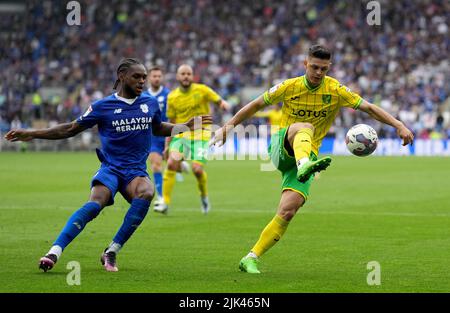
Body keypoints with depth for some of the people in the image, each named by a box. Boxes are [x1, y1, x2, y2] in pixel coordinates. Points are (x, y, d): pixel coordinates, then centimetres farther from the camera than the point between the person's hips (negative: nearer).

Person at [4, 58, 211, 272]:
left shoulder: (150, 103, 12)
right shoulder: (103, 106, 2)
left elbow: (157, 128, 32)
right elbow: (71, 129, 10)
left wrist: (187, 126, 23)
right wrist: (33, 134, 4)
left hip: (136, 171, 2)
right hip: (110, 168, -2)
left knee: (146, 193, -34)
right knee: (95, 203, -34)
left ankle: (111, 252, -26)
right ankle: (55, 251, -40)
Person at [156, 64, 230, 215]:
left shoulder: (202, 90, -4)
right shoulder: (172, 97, 3)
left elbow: (219, 101, 2)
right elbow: (171, 123, 10)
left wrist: (223, 104, -23)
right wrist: (167, 145, 7)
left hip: (200, 135, -2)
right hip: (181, 135, 2)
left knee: (197, 169, -15)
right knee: (171, 164, -18)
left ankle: (204, 196, 16)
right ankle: (165, 202, -12)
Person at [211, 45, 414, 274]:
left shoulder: (336, 91, -1)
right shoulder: (289, 87, -1)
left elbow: (369, 108, -3)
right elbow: (256, 105, 9)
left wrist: (399, 126, -13)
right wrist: (229, 125, 3)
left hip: (307, 156, 1)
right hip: (281, 148, -1)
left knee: (288, 211, -18)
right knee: (305, 127, -35)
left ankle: (251, 259, -10)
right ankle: (304, 166, -69)